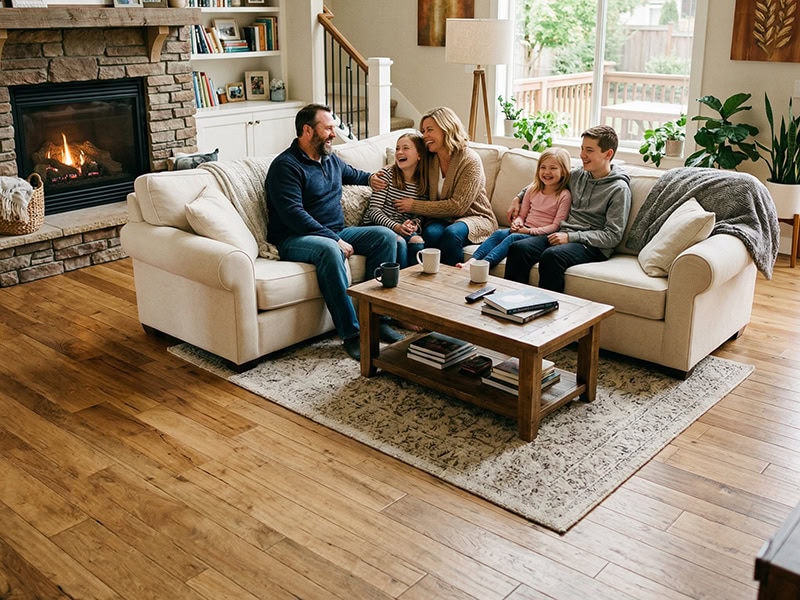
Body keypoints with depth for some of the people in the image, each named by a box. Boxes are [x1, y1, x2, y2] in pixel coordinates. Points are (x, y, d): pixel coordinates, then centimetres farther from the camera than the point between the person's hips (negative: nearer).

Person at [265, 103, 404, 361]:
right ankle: (351, 333, -35)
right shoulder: (285, 165, -12)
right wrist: (335, 240, -25)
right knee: (329, 250, -40)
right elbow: (293, 214, -22)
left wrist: (369, 178, 21)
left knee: (385, 236, -10)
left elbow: (351, 173, 41)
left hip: (336, 233, 8)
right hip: (294, 240, -8)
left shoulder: (331, 159, 15)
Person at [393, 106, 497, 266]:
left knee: (451, 233, -36)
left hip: (474, 217, -4)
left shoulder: (470, 160, -13)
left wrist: (414, 206, -19)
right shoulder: (429, 159, 4)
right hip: (442, 218, 4)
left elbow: (457, 206, -19)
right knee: (431, 233, -31)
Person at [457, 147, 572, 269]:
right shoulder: (532, 190, 14)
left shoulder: (564, 195, -4)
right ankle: (472, 260, -39)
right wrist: (517, 223, -5)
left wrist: (531, 231, -16)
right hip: (525, 229, 6)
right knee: (499, 233, -23)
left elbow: (557, 226, -9)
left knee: (513, 238, -32)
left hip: (542, 235, -6)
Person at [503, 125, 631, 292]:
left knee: (551, 255, -37)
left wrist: (571, 237, -15)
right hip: (564, 235, 6)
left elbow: (613, 236, -9)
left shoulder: (619, 189, -3)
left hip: (593, 246, -6)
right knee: (518, 248, -22)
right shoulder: (578, 175, 16)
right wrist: (518, 198, 23)